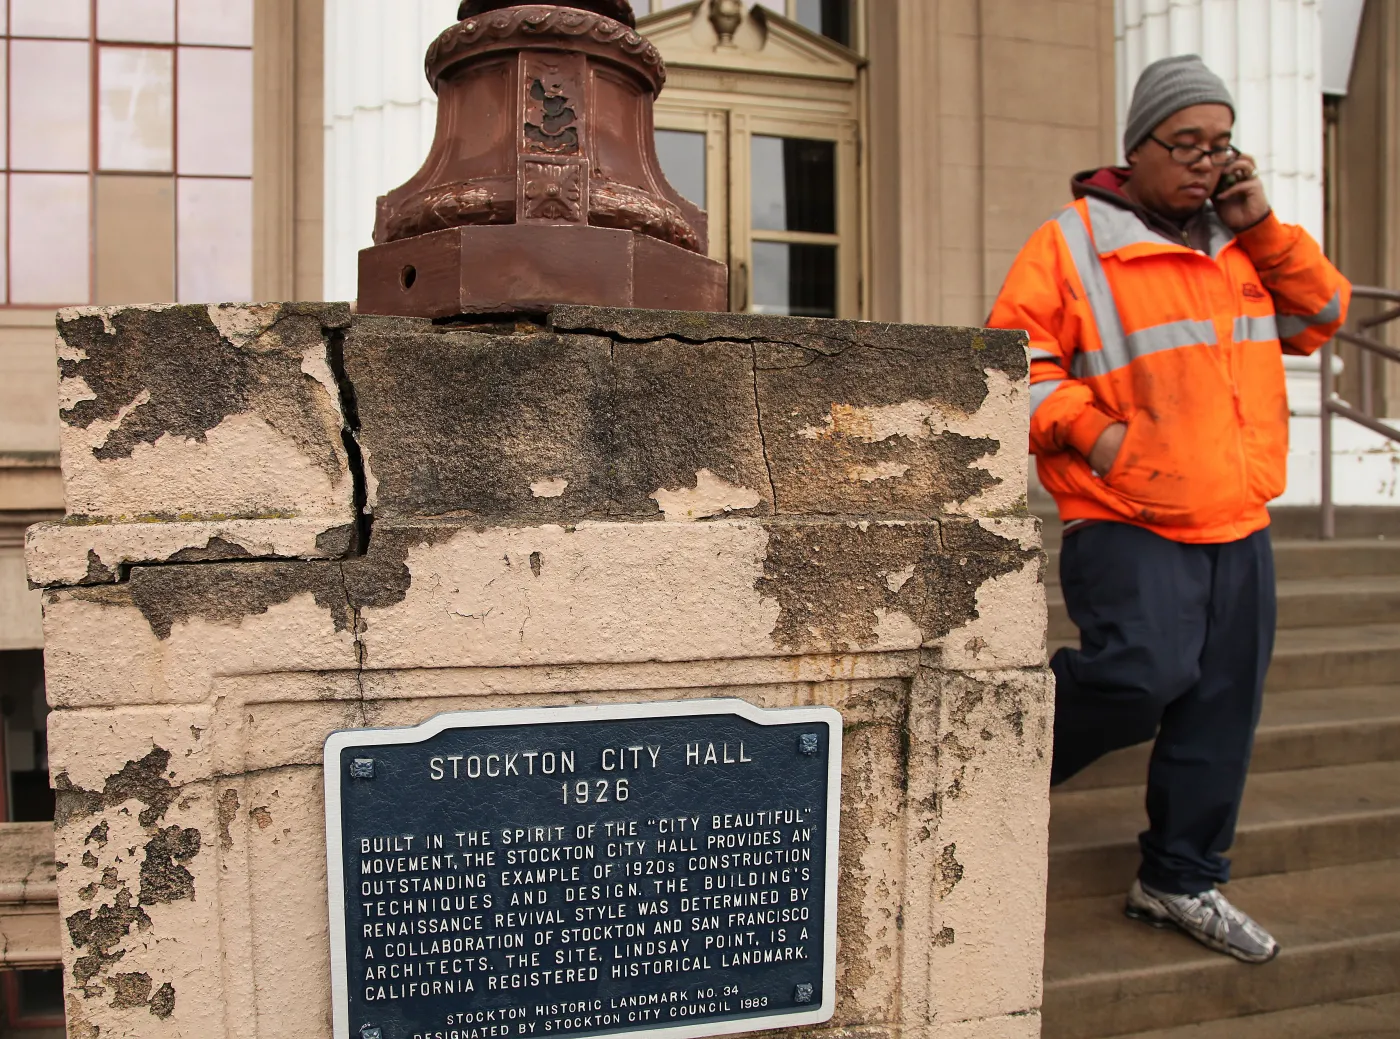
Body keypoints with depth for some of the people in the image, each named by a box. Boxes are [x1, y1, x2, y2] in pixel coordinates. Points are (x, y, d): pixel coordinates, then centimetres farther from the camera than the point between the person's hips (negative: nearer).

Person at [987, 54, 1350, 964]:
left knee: (1222, 707, 8)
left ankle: (1183, 880, 23)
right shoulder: (1072, 243, -3)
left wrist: (1262, 229, 6)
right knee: (1145, 673, -23)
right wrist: (1092, 431, -17)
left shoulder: (1241, 246, 18)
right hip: (1129, 525, -7)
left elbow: (1323, 316, 18)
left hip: (1239, 529, 7)